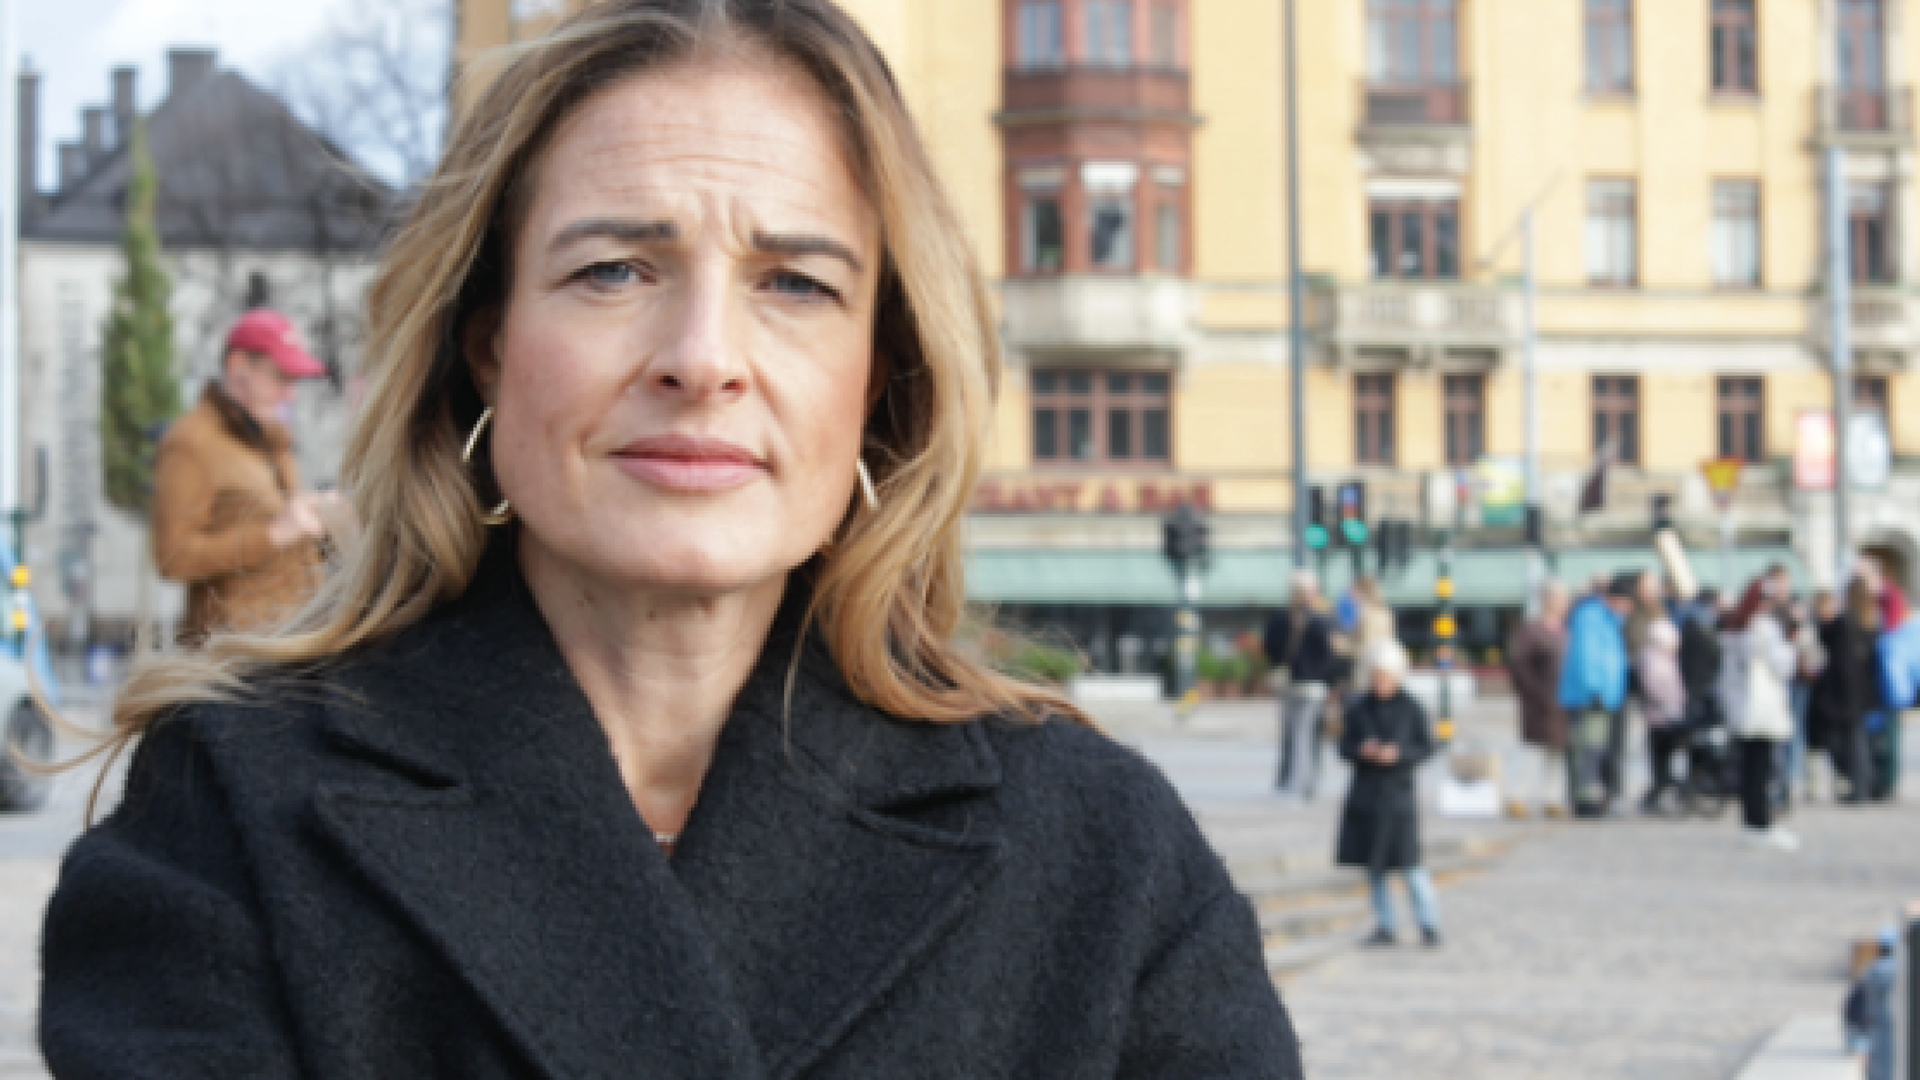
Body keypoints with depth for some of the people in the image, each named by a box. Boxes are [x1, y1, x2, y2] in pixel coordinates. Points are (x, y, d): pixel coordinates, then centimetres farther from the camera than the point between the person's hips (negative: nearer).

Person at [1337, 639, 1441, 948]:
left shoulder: (1411, 709, -3)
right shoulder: (1358, 710, 3)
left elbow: (1427, 746, 1)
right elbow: (1344, 746, 6)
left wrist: (1400, 754, -16)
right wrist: (1361, 750, -15)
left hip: (1398, 793, -3)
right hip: (1365, 793, 3)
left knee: (1409, 863, -8)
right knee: (1372, 865, 7)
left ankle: (1429, 925, 1)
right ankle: (1384, 926, 16)